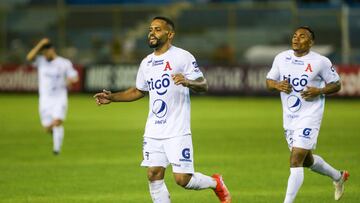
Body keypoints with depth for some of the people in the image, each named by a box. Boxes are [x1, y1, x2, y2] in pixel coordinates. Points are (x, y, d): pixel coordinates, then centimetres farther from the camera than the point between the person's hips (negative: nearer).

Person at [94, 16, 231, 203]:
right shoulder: (147, 62, 14)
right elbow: (138, 91, 28)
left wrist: (187, 82, -30)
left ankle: (216, 183, 20)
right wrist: (112, 97, 18)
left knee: (182, 179, -9)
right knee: (154, 175, -2)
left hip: (177, 131, -6)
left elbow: (203, 85, -9)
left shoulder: (182, 56, -5)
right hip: (153, 132, 6)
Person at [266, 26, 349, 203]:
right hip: (289, 118, 6)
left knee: (296, 161, -16)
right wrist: (277, 85, -12)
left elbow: (336, 84, 0)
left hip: (309, 117, -6)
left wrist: (319, 91, -18)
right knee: (306, 161, 20)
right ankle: (338, 176, 46)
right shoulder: (281, 58, 3)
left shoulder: (321, 62, -9)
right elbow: (269, 81, 11)